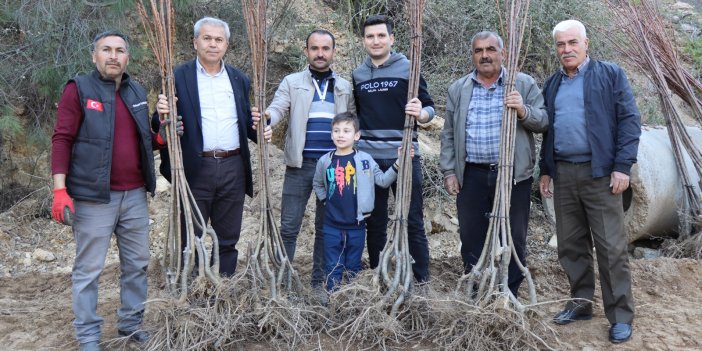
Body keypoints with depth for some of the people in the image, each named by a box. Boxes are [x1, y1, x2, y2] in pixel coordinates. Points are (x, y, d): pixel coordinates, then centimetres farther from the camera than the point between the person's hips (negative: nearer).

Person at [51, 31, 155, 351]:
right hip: (93, 196, -6)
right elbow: (62, 140, -10)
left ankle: (131, 323, 27)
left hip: (135, 195, 6)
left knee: (137, 264, 13)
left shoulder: (137, 92, 12)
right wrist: (60, 190, -17)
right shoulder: (78, 89, -5)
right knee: (88, 269, 3)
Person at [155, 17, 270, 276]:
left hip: (233, 169, 4)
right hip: (195, 169, -3)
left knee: (228, 239, 12)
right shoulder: (178, 77, 0)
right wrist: (162, 114, -24)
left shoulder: (239, 80, 12)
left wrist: (261, 131, -6)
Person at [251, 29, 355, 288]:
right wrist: (266, 117, -33)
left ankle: (320, 281, 21)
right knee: (289, 226, 0)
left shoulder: (346, 88, 12)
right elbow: (278, 108, -9)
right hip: (300, 164, -2)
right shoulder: (292, 82, 5)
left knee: (326, 227, 10)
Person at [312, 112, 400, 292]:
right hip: (332, 226, 1)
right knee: (333, 268, 10)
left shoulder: (364, 160, -5)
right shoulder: (325, 161, 0)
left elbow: (382, 181, -3)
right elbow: (318, 185, 16)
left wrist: (397, 165, -15)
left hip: (356, 225, -1)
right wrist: (325, 200, 4)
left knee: (354, 268, 14)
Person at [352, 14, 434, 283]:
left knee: (413, 221, 2)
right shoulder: (358, 74, 11)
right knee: (374, 222, 10)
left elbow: (429, 109, -1)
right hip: (368, 158, 3)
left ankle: (422, 279, 10)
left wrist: (420, 114, -23)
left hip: (404, 156, -3)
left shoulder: (409, 69, 0)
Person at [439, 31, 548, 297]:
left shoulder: (524, 84, 6)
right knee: (471, 238, 7)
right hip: (472, 176, 2)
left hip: (513, 175, -2)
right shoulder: (458, 89, 12)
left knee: (513, 239, 4)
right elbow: (448, 134, 13)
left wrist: (523, 111, -18)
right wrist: (449, 171, 6)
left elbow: (543, 122, 2)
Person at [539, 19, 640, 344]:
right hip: (563, 174, 5)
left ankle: (620, 317, 6)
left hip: (600, 172, -5)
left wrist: (622, 165, -12)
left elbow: (629, 119, -4)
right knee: (571, 245, 10)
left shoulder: (610, 74, 1)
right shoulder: (551, 84, 16)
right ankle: (581, 303, 24)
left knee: (611, 247, -3)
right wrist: (545, 169, 15)